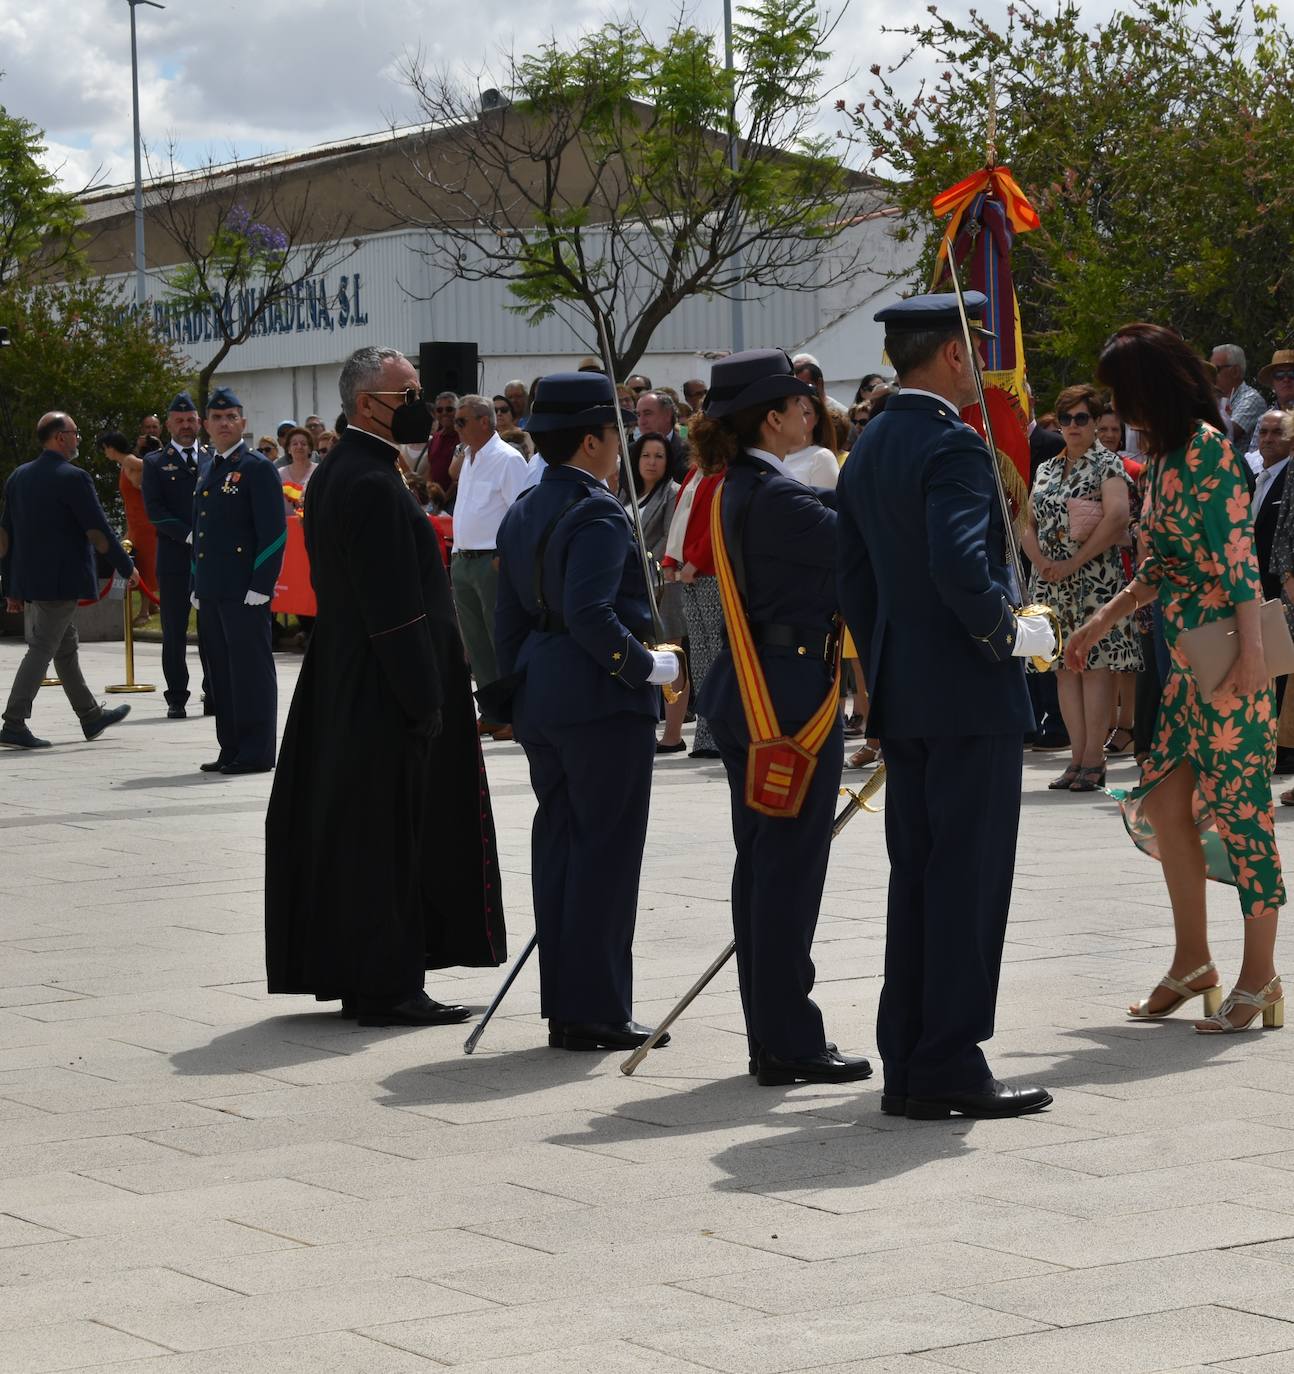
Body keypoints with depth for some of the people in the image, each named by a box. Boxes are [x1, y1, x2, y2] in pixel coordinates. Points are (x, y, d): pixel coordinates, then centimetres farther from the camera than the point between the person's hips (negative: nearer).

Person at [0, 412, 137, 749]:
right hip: (61, 580, -8)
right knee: (42, 650, -5)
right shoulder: (73, 478, -15)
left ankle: (91, 717, 29)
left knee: (66, 648, 18)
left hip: (29, 579, 8)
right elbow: (98, 532, -15)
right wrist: (127, 568, -3)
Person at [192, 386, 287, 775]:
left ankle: (256, 753, 0)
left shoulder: (257, 467, -6)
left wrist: (260, 586, -15)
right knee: (219, 670, 10)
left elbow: (274, 531, -10)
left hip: (244, 591, -8)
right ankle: (231, 749, 17)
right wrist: (197, 584, 17)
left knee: (250, 669, -4)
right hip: (210, 590, 8)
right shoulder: (205, 467, 16)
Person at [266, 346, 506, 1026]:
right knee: (389, 833, -4)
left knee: (346, 829, 14)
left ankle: (347, 971, 21)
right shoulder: (375, 485, -19)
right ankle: (387, 987, 1)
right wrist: (425, 702, -19)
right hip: (382, 692, -10)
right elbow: (396, 607, -22)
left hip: (339, 683, 10)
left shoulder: (332, 474, 13)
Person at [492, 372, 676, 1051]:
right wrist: (647, 664, -15)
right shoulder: (598, 513, -14)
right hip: (602, 701, -9)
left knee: (558, 843, 11)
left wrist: (516, 697, 21)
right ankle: (596, 1010, -3)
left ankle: (564, 1006, 14)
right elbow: (589, 613, -25)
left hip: (541, 699, 9)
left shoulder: (521, 515, 13)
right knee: (606, 849, -4)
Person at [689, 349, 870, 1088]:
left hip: (753, 693, 10)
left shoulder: (738, 489, 13)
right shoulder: (775, 496, -17)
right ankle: (791, 1044, -1)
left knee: (763, 864, 12)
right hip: (792, 691, -10)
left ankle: (771, 1037, 18)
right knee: (790, 867, -5)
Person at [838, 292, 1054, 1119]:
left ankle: (907, 1065, 14)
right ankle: (950, 1065, -2)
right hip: (971, 695, -9)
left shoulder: (866, 452, 13)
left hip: (900, 700, 9)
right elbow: (961, 566, -27)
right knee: (968, 880, -4)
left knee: (916, 880, 12)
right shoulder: (953, 445, -14)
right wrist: (1010, 633, -13)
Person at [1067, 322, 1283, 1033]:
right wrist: (1101, 623, 25)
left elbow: (1239, 552, -18)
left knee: (1240, 807, -5)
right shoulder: (1164, 455, 15)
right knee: (1165, 802, 7)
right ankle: (1193, 961, 18)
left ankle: (1259, 975, 2)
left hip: (1230, 655, -9)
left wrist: (1252, 650, -24)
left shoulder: (1206, 446, -12)